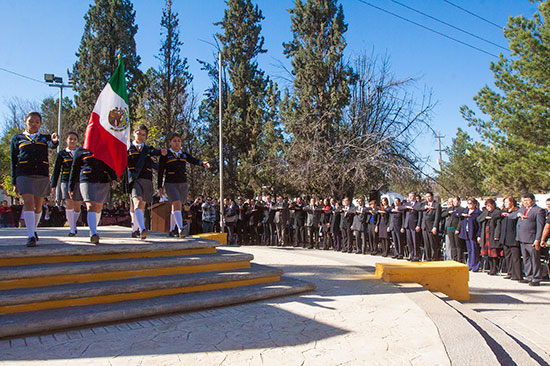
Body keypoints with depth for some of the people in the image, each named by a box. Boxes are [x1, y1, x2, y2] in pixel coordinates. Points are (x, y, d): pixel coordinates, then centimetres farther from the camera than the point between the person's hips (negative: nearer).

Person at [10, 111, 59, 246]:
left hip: (42, 174, 2)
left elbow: (52, 145, -11)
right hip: (24, 174, -2)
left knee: (38, 206, 9)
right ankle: (31, 236, -19)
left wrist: (55, 141, -37)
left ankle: (33, 229, 31)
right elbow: (14, 160, 10)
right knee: (28, 203, -16)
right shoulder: (17, 138, 12)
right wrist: (14, 181, 4)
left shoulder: (45, 138, 14)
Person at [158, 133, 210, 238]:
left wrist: (203, 163, -27)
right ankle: (180, 229, -32)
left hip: (183, 184, 4)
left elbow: (194, 161, -5)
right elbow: (160, 171, 3)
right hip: (171, 183, -4)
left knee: (176, 206, 11)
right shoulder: (166, 155, 2)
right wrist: (160, 186, -1)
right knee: (176, 204, -22)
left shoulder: (184, 155, 13)